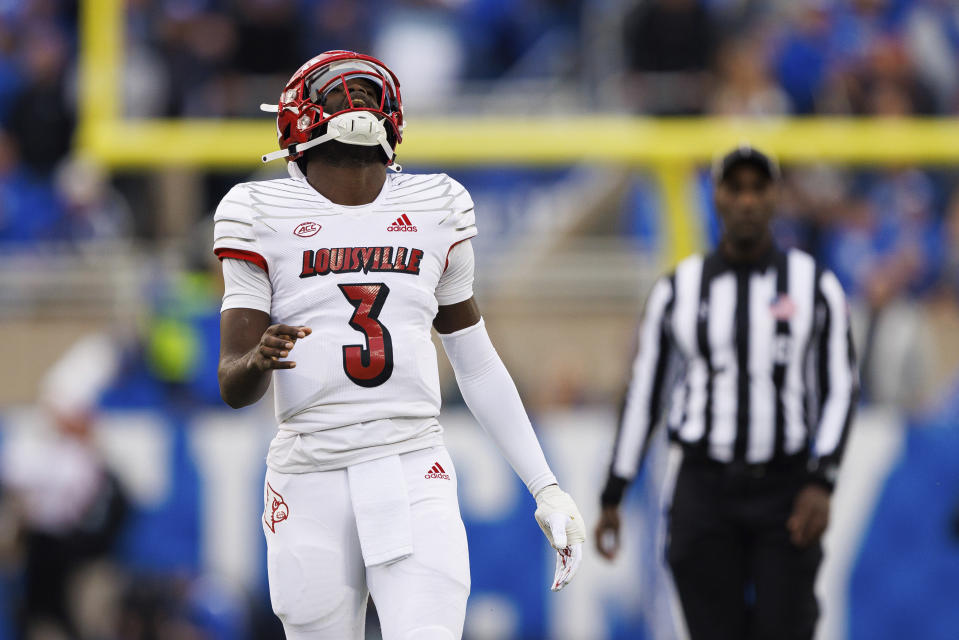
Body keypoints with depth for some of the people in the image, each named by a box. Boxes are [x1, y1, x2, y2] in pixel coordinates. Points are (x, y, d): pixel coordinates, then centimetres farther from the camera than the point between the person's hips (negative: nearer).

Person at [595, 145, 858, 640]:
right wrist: (611, 500, 7)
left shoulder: (816, 287, 3)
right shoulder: (676, 292, 6)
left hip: (786, 491, -1)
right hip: (705, 489, 1)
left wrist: (820, 482, -13)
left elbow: (840, 390, 1)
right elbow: (643, 395, 10)